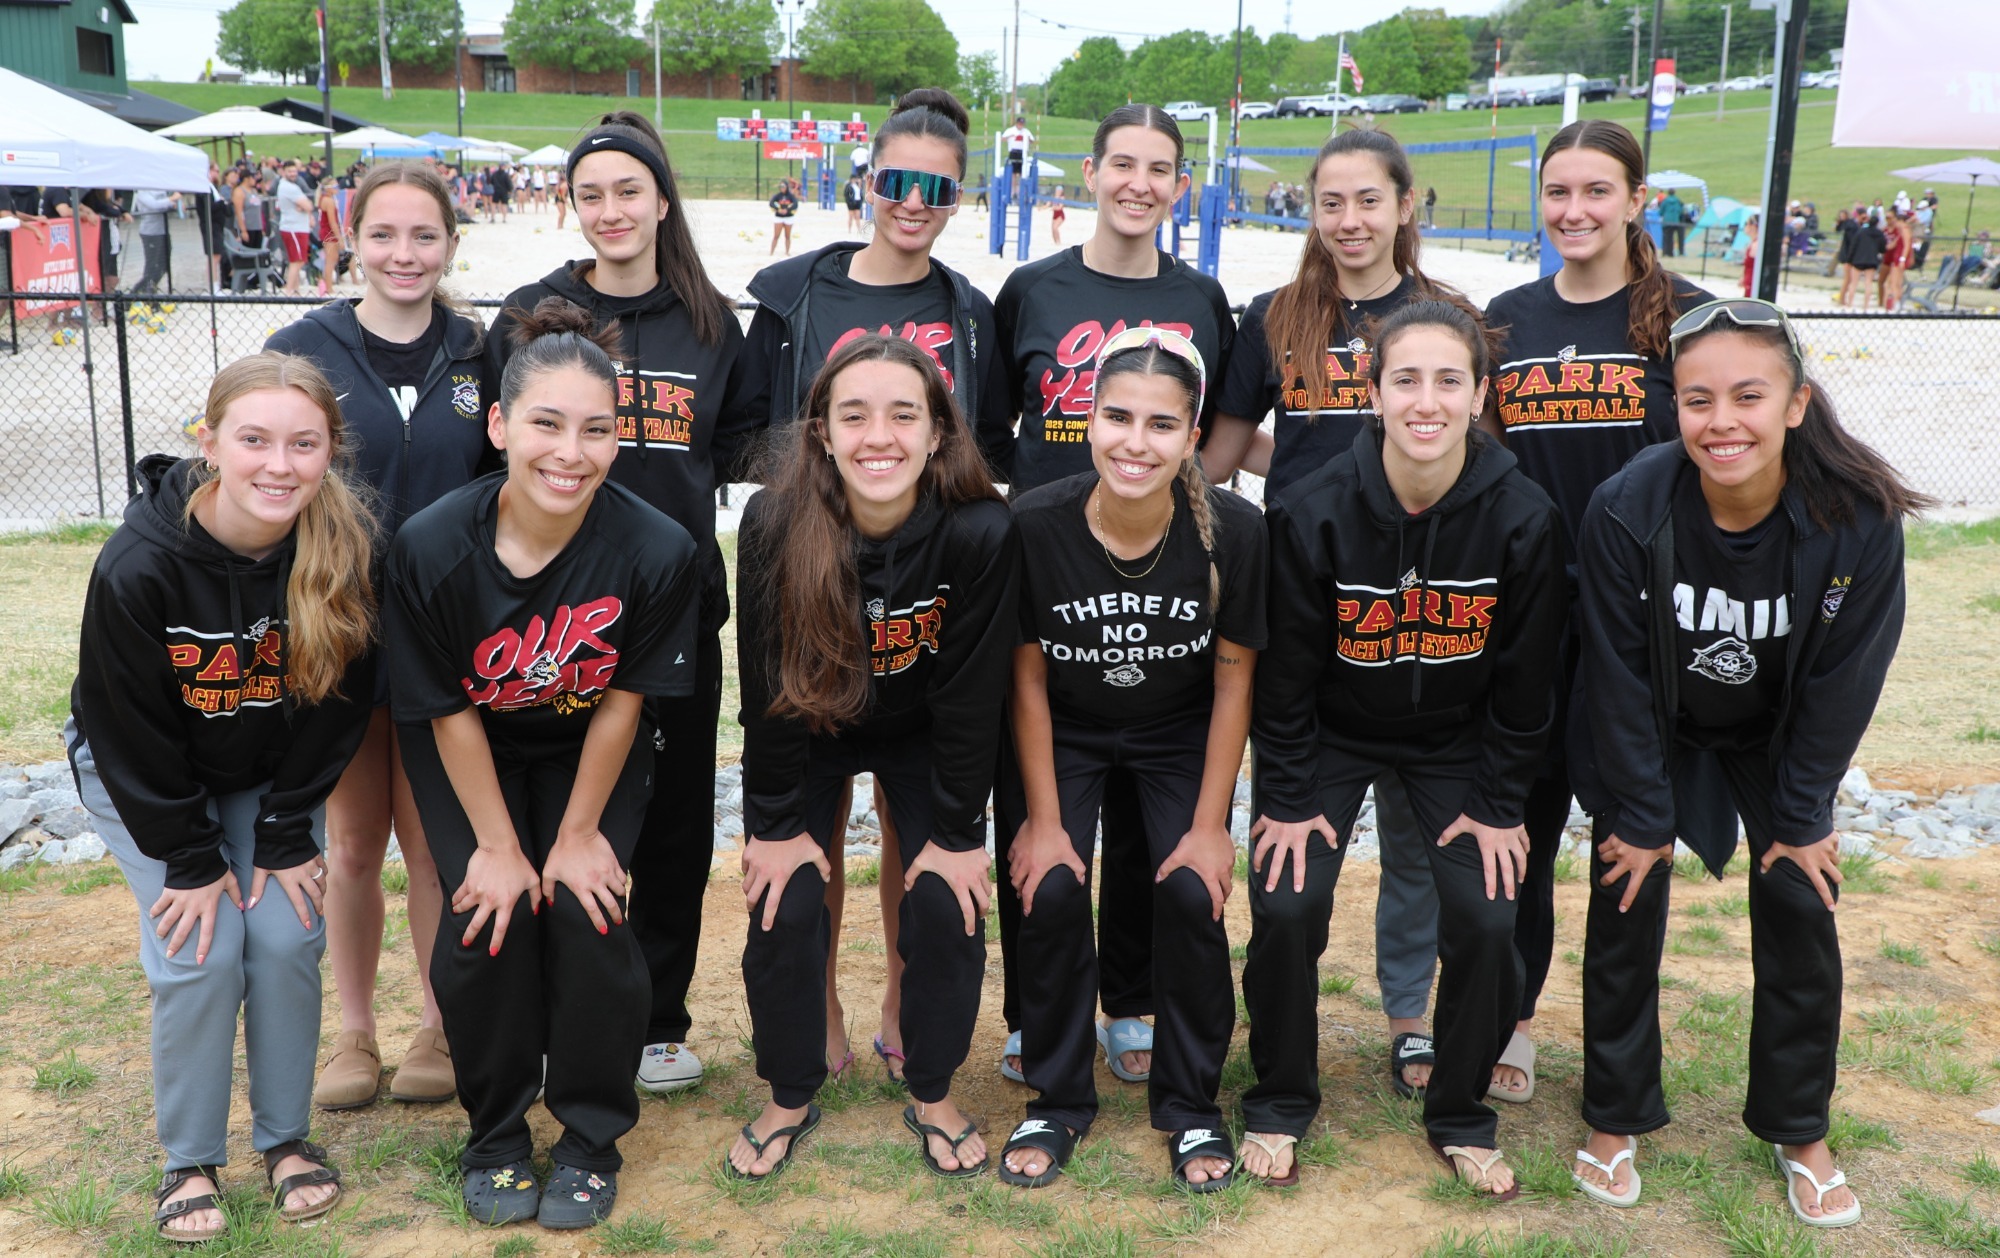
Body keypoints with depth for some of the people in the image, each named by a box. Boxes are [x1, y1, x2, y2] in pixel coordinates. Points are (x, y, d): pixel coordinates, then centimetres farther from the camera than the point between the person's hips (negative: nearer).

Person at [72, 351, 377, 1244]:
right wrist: (190, 858, -14)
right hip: (140, 779, -2)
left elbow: (334, 707, -13)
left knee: (287, 939, -7)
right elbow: (134, 735, -19)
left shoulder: (350, 551, -25)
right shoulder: (137, 565, -31)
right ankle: (189, 1159, 11)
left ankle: (286, 1136, 15)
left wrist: (287, 837, -11)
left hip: (269, 776, 2)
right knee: (198, 957, -10)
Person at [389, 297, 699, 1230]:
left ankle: (591, 1136, 9)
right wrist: (499, 846, -12)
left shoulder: (657, 550, -28)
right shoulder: (430, 547, -28)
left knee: (587, 909, -15)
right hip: (471, 751, 0)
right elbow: (449, 713, -16)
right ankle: (496, 1134, 11)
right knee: (487, 914, -14)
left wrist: (580, 833, -8)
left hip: (590, 751, 0)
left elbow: (624, 699, -14)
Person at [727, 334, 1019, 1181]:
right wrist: (775, 823, -13)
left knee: (946, 904, -9)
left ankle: (932, 1095, 15)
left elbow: (971, 691, -21)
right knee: (784, 906, -7)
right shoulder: (775, 523, -29)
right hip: (810, 729, 0)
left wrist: (957, 833, -16)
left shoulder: (979, 531, -30)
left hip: (923, 731, 0)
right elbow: (768, 682, -19)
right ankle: (789, 1098, 17)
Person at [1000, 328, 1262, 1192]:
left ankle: (1191, 1108, 9)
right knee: (1051, 893, -15)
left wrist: (1210, 824, -12)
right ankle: (1057, 1102, 9)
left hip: (1181, 736, 0)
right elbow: (1029, 678, -13)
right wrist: (1043, 820, -11)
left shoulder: (1234, 531, -25)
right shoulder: (1034, 524, -26)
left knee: (1192, 894, -15)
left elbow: (1233, 682, -12)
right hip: (1067, 734, 0)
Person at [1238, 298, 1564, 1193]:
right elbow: (1286, 670, -12)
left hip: (1457, 742, 1)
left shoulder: (1523, 516, -18)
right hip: (1331, 734, -1)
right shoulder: (1315, 512, -22)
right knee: (1287, 907, -14)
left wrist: (1498, 803, -5)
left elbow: (1523, 677, -7)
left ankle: (1460, 1118, 16)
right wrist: (1286, 799, -10)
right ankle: (1278, 1105, 12)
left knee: (1486, 918, -10)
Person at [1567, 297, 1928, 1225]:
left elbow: (1840, 681, -15)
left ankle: (1798, 1131, 24)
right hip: (1650, 733, -1)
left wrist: (1801, 816, -9)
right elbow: (1620, 680, -19)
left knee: (1801, 911, 2)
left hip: (1777, 738, 1)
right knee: (1626, 908, -1)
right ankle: (1615, 1119, 20)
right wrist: (1640, 816, -13)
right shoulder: (1627, 510, -30)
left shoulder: (1860, 519, -27)